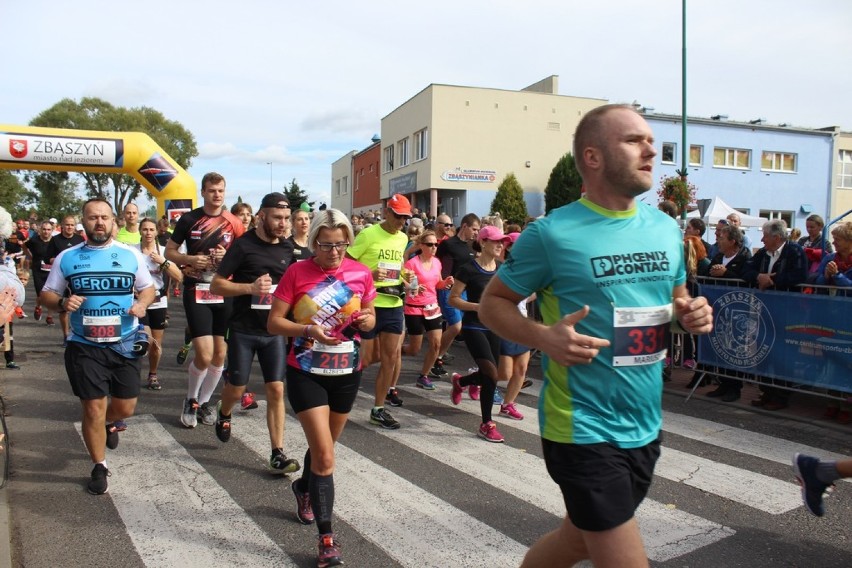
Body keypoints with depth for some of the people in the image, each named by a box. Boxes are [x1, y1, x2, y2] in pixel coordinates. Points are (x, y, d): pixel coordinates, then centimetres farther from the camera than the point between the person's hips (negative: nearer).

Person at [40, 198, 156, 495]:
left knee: (125, 408, 10)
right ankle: (99, 467, 22)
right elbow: (47, 294, 5)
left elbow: (148, 288, 10)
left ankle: (108, 424, 48)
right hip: (85, 346, -1)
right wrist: (62, 302, -18)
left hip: (125, 345, 1)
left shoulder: (131, 255, 0)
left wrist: (142, 303, -12)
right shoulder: (67, 257, -1)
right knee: (94, 409, 1)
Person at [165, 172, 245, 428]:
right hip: (196, 292, -2)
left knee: (220, 352, 7)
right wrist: (190, 259, -12)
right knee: (204, 355, -10)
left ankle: (205, 400, 28)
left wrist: (228, 257, -11)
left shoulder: (233, 223, 4)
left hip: (224, 293, 2)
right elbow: (170, 251, 7)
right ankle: (191, 399, 17)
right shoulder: (189, 219, 0)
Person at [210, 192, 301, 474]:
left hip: (274, 331, 3)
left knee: (276, 390, -2)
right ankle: (223, 414, 44)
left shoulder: (287, 248, 5)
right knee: (237, 388, 9)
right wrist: (251, 287, -23)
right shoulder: (243, 245, -9)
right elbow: (216, 285, -9)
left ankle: (277, 454, 3)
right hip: (243, 330, -3)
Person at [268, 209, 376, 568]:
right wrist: (308, 330, -26)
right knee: (325, 456, -9)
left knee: (323, 448, 22)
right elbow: (273, 323, -9)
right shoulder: (297, 273, -11)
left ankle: (304, 488, 53)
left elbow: (370, 316, 8)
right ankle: (327, 538, 3)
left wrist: (367, 320, -15)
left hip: (346, 372, 4)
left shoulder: (361, 274, -4)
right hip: (305, 373, -3)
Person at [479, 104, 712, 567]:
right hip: (583, 429, -7)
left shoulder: (666, 229, 5)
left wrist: (691, 314, -4)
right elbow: (492, 303, -7)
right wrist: (544, 337, -25)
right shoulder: (552, 233, -13)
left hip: (645, 427, 7)